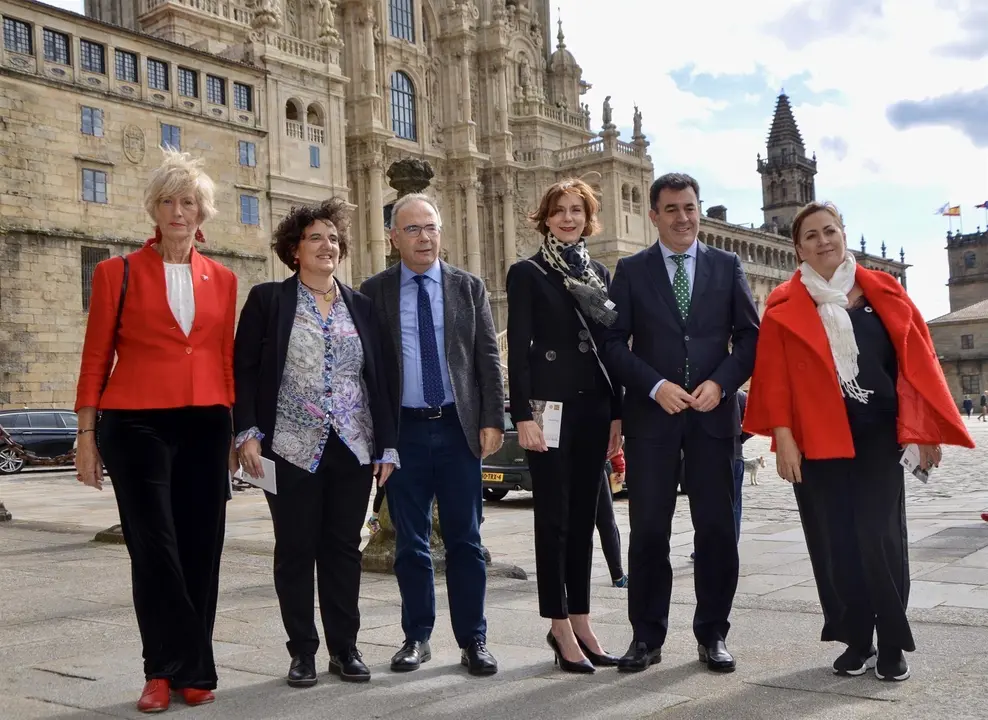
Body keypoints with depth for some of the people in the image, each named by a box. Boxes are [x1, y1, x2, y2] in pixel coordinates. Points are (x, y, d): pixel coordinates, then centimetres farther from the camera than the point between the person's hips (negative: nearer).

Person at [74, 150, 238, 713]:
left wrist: (235, 432, 9)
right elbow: (96, 358, 3)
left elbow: (226, 359, 13)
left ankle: (187, 672, 19)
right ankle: (181, 670, 14)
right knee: (155, 551, -1)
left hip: (206, 427, 3)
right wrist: (88, 436, -1)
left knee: (200, 550, 5)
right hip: (137, 426, -3)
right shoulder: (118, 273, 3)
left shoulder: (222, 280, 11)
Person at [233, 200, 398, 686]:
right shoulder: (267, 299, 2)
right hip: (292, 449, -2)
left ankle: (344, 648, 18)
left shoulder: (361, 306, 11)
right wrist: (247, 433, -10)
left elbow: (378, 379, 9)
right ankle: (303, 651, 15)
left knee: (344, 549, 7)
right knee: (295, 550, 4)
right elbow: (245, 369, -1)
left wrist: (387, 445, 4)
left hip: (354, 448, 3)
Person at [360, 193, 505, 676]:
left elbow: (488, 359, 5)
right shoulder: (374, 292, 4)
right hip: (403, 431, 0)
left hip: (459, 428, 0)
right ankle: (417, 637, 20)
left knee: (465, 540, 6)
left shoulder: (469, 288, 7)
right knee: (410, 543, 8)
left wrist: (492, 420, -3)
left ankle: (473, 640, 15)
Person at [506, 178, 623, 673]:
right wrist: (523, 415, -15)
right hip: (550, 405, -5)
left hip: (594, 407, 5)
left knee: (583, 517, 10)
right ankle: (561, 628, 9)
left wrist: (617, 414, 9)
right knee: (553, 518, 0)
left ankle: (580, 623, 19)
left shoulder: (600, 274, 14)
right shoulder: (527, 273, -1)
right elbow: (518, 349, -7)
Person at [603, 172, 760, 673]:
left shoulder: (727, 266, 9)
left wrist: (721, 383, -9)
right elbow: (614, 342, 0)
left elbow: (750, 335, 6)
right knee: (648, 530, 2)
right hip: (651, 415, -1)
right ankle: (647, 636, 14)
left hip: (713, 414, 1)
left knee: (717, 529, 5)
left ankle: (712, 635, 18)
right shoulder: (631, 270, 6)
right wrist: (656, 386, -12)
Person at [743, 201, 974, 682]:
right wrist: (782, 436, -10)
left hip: (876, 435, 0)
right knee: (834, 542, 4)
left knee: (879, 537, -5)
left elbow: (916, 361, 6)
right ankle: (857, 641, 17)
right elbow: (774, 377, -2)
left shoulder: (883, 293, 7)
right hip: (816, 439, 0)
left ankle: (892, 644, 9)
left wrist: (926, 429, 1)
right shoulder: (785, 307, 3)